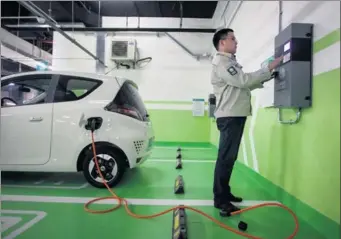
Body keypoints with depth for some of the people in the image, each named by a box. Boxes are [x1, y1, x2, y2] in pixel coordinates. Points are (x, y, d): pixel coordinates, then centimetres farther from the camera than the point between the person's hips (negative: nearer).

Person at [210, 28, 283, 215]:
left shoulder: (229, 62, 22)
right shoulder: (221, 62, -10)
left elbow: (242, 85, 20)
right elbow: (243, 81, -19)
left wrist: (264, 78, 11)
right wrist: (269, 68, -11)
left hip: (236, 115, 10)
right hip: (230, 117, -10)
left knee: (229, 158, 14)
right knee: (225, 158, -7)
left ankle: (225, 193, 24)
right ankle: (220, 199, 1)